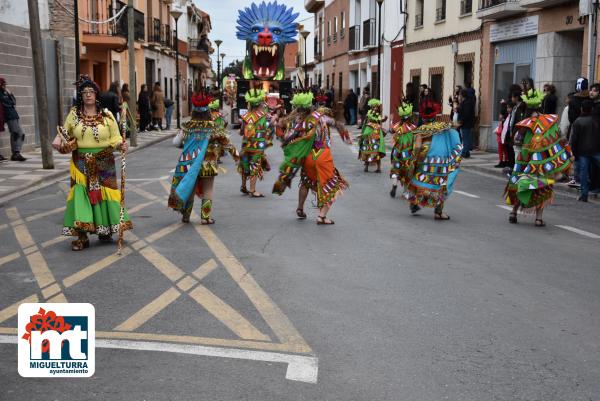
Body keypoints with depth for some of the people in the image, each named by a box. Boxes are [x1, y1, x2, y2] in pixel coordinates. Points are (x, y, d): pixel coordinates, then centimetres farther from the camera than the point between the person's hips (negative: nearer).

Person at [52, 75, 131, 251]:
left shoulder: (106, 115, -1)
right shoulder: (74, 114, 4)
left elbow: (115, 138, -2)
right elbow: (66, 137, 8)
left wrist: (121, 145, -22)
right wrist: (61, 145, -12)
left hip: (104, 163, -1)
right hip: (81, 163, 1)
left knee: (104, 193, 3)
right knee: (81, 194, -3)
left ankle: (105, 231, 18)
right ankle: (82, 237, 2)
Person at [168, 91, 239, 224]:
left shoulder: (188, 126, -3)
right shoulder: (213, 127, -8)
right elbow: (225, 142, -2)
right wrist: (235, 153, 11)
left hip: (189, 165, 3)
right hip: (208, 166, -3)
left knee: (189, 190, 14)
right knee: (207, 192, 7)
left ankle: (185, 216, 20)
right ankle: (205, 217, 6)